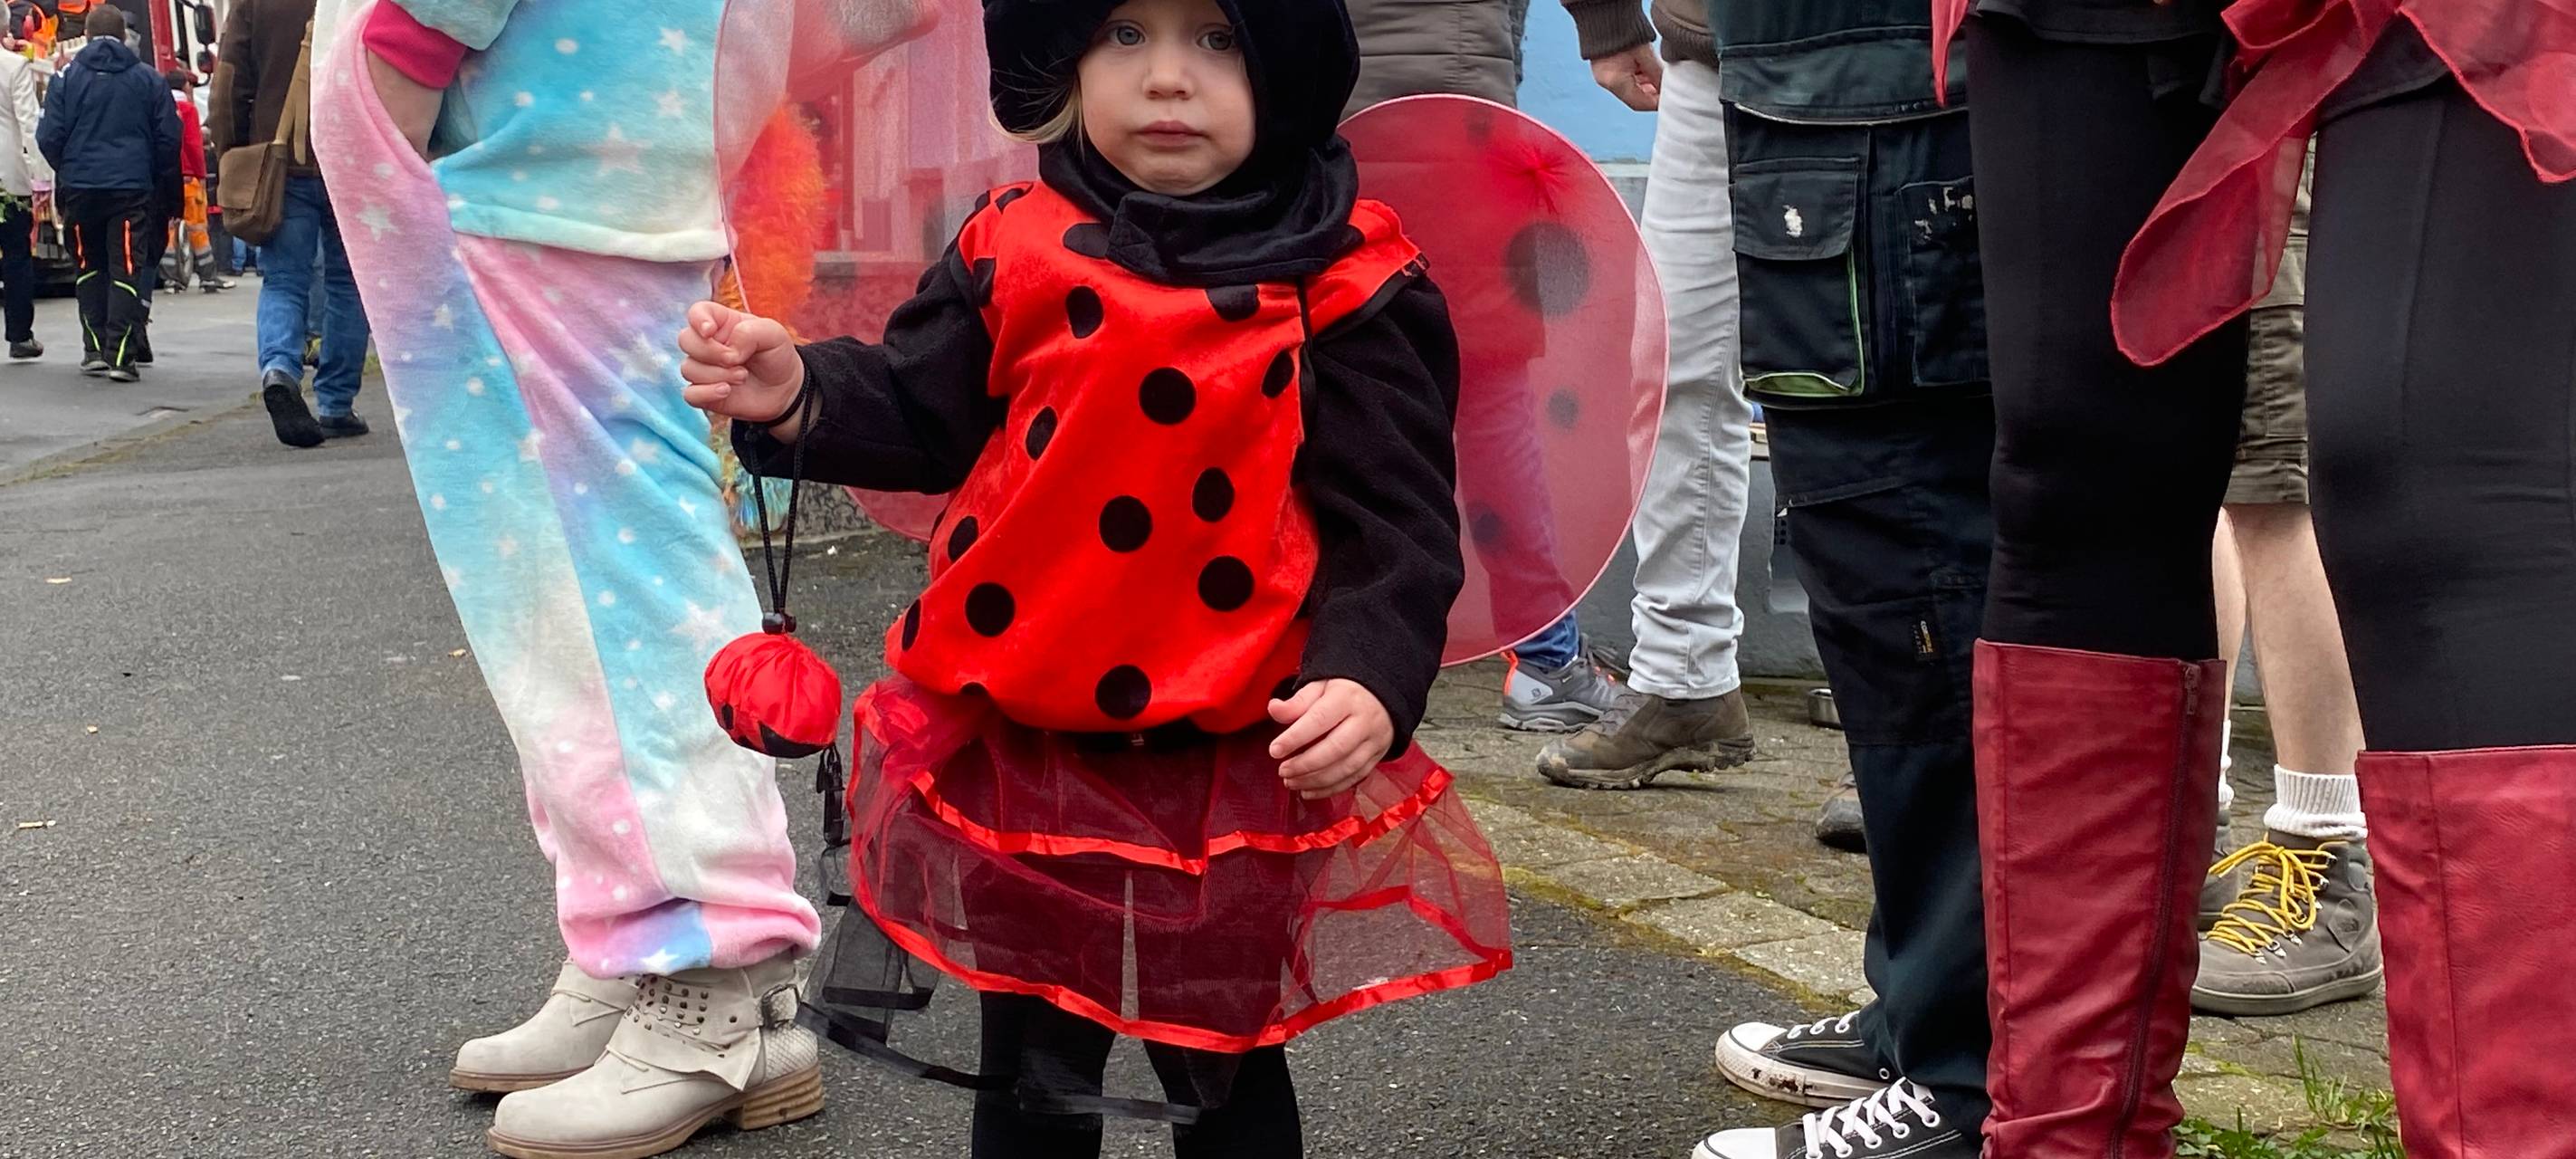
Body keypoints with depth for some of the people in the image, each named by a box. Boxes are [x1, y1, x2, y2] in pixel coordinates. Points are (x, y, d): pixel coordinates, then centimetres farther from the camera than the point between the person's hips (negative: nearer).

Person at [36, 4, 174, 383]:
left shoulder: (68, 78, 1)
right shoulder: (148, 80, 1)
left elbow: (49, 137, -1)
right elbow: (168, 138, 3)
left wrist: (66, 171, 18)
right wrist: (159, 182, 17)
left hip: (80, 187, 1)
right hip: (132, 189, -1)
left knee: (90, 268, 17)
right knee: (126, 271, -1)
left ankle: (95, 348, 15)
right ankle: (121, 356, -10)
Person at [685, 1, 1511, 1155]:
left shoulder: (1346, 284, -10)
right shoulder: (1015, 249, -1)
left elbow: (1394, 519, -11)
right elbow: (918, 420, 6)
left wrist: (1369, 676, -26)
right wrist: (798, 396, -13)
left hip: (1235, 762, -3)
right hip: (1014, 743, 3)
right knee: (1032, 1064, 19)